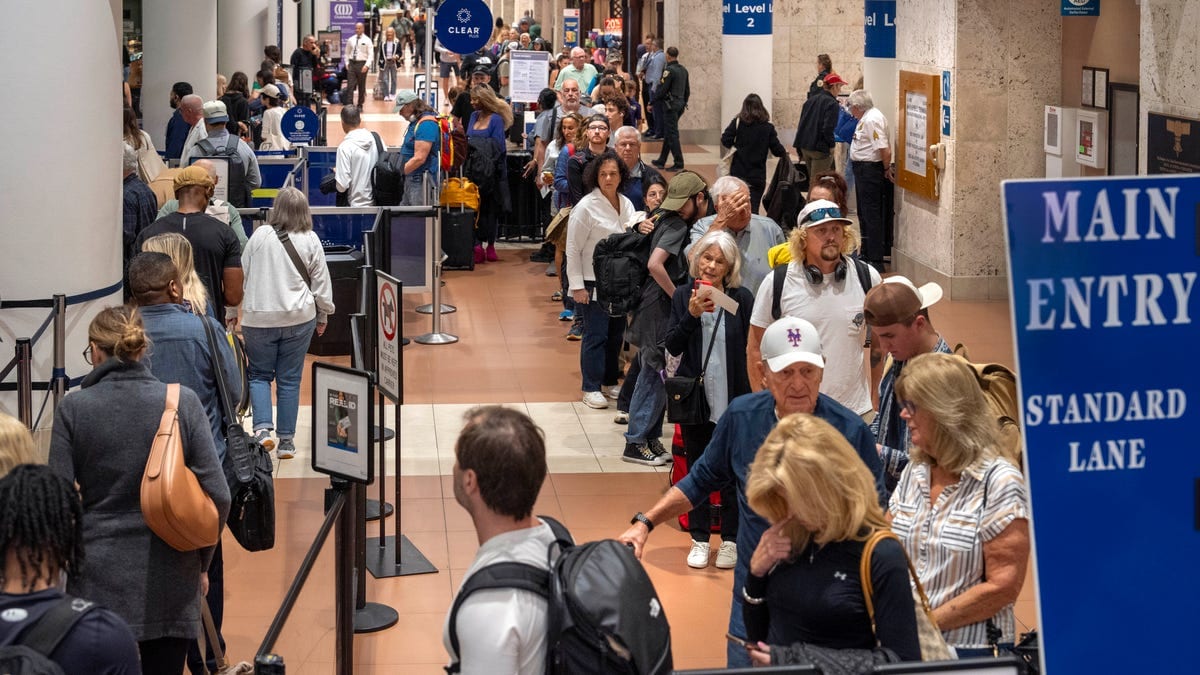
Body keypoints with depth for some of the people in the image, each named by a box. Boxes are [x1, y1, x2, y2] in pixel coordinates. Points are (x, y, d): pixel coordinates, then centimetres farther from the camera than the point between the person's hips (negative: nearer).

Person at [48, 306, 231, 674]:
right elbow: (217, 495, -6)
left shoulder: (74, 408, -5)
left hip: (100, 582, -1)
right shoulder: (183, 402, -3)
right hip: (169, 583, 1)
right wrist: (201, 562, 9)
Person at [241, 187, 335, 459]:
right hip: (298, 318, 1)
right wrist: (323, 316, 18)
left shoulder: (260, 236, -5)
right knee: (289, 380, 8)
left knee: (259, 374, 12)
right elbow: (321, 282, 3)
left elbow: (242, 273, 3)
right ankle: (286, 440, 11)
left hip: (258, 318, -1)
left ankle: (262, 428, -8)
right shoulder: (310, 241, -3)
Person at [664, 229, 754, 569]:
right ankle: (699, 538, 22)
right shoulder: (683, 296, 0)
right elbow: (673, 346, -5)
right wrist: (691, 315, -20)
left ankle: (731, 539, 18)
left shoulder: (742, 298, -5)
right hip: (695, 397, 2)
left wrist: (754, 394, -5)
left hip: (733, 400, -2)